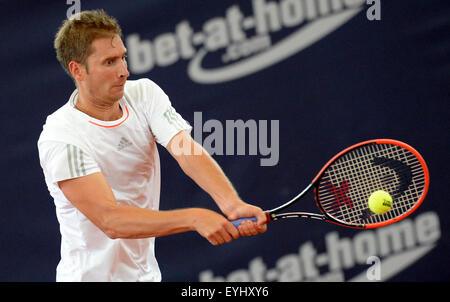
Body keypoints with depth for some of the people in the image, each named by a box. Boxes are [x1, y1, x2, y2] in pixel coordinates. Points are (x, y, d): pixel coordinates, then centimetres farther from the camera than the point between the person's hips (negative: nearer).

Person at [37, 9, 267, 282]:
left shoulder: (145, 94, -3)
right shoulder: (59, 138, -22)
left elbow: (186, 149, -19)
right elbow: (110, 220, -29)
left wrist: (232, 203, -36)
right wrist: (193, 218, -39)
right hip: (92, 275, -6)